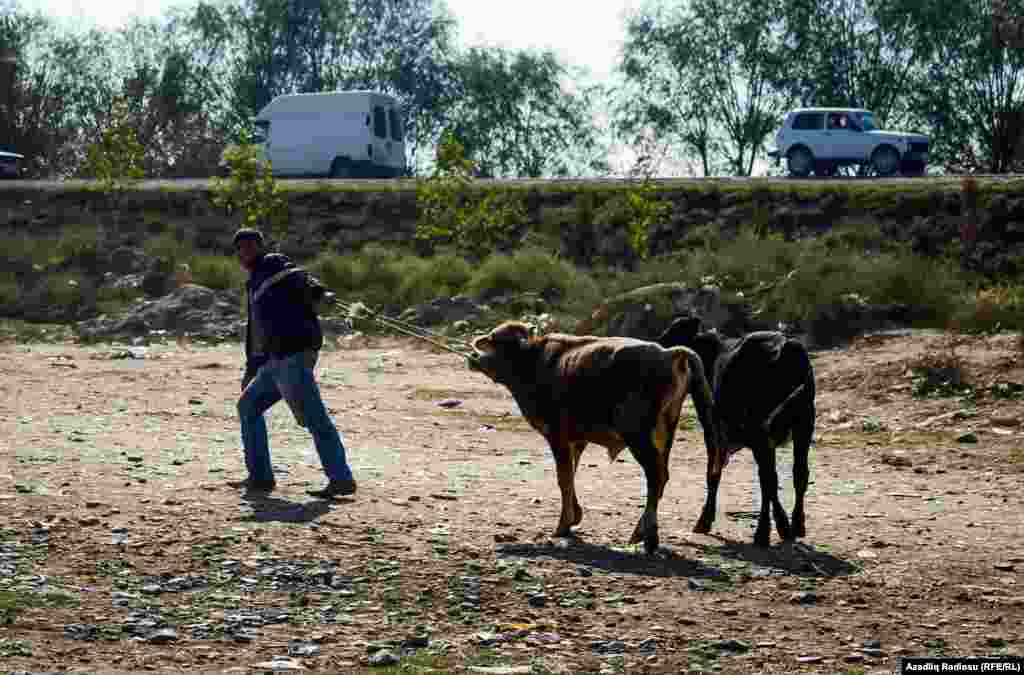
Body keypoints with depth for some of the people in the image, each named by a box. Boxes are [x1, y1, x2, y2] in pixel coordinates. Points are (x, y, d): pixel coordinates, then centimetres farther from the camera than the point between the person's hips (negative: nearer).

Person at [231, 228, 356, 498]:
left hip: (294, 352, -10)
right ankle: (260, 477, 17)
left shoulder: (273, 264, 4)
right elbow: (255, 329, 34)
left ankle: (341, 480, -15)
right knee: (248, 405, 17)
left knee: (314, 417, -13)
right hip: (277, 359, 10)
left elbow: (295, 275, -15)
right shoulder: (254, 284, 29)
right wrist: (252, 369, 36)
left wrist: (314, 289, -33)